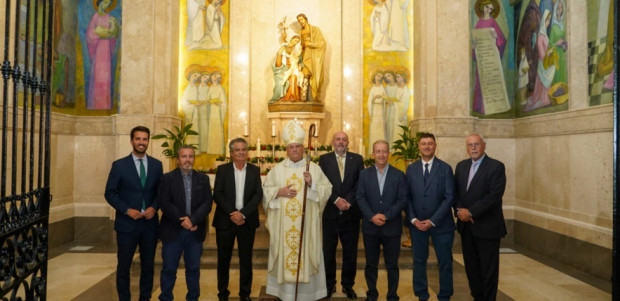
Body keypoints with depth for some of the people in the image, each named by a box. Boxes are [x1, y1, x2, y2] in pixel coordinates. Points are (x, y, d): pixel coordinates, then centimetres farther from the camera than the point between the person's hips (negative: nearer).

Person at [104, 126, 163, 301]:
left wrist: (154, 207, -9)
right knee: (124, 265, 8)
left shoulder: (156, 165, 5)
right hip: (127, 223, -2)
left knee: (148, 265, 12)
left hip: (149, 223, 2)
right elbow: (110, 193, -2)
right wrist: (127, 210, -13)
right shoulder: (119, 165, -2)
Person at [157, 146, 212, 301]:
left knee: (194, 268, 10)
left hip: (195, 231, 2)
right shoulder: (167, 178, 1)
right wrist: (183, 220, -15)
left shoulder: (203, 179, 7)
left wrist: (193, 220, -15)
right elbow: (164, 204, -8)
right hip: (173, 231, -2)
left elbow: (207, 204, -1)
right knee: (169, 269, 5)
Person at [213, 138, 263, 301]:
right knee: (223, 259, 9)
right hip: (225, 221, 0)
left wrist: (243, 214, -15)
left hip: (247, 221, 1)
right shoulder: (222, 169, 2)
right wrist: (232, 213, -15)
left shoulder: (255, 170, 4)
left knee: (246, 260, 8)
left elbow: (258, 194, -4)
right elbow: (217, 194, -5)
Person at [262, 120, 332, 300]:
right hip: (283, 223, 1)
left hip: (307, 223, 0)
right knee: (285, 253, 3)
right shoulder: (277, 169, 6)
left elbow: (327, 190, 0)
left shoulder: (314, 168, 4)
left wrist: (312, 184, -16)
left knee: (306, 254, 2)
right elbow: (265, 190, 7)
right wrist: (279, 192, -11)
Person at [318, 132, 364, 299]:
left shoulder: (357, 159, 5)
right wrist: (336, 200, -14)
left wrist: (348, 201, -12)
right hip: (330, 212, 0)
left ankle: (348, 285, 23)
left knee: (350, 251, 9)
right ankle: (329, 284, 22)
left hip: (351, 212, 1)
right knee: (328, 251, 8)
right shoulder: (324, 159, 3)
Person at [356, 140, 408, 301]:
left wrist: (386, 215, -14)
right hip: (370, 227, 1)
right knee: (371, 264, 12)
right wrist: (372, 216, -14)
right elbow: (360, 197, -2)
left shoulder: (399, 175, 2)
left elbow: (402, 199, -4)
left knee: (392, 265, 7)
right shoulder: (364, 174, 4)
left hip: (392, 227, -1)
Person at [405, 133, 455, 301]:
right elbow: (407, 197, 3)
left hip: (440, 223, -2)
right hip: (417, 223, 2)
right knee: (419, 261, 10)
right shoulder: (411, 169, 5)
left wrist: (432, 221, -13)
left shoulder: (445, 168, -3)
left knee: (445, 262, 8)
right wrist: (413, 219, -9)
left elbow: (449, 197, -8)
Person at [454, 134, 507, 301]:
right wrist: (460, 211, -8)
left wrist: (471, 212, -17)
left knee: (488, 269, 6)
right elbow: (455, 192, 10)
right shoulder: (461, 166, 10)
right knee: (471, 266, 13)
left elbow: (494, 195, -17)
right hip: (466, 226, 5)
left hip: (487, 227, -5)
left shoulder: (496, 167, -9)